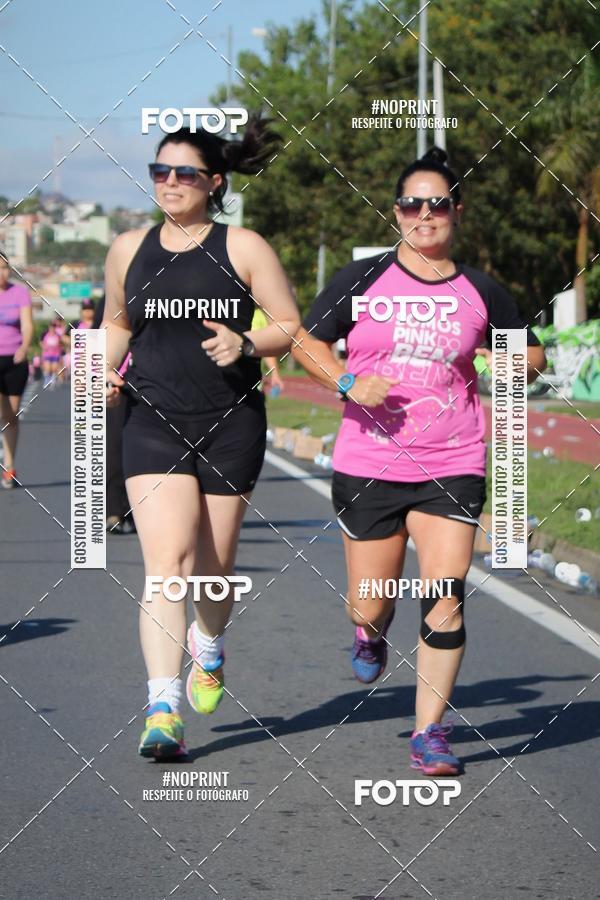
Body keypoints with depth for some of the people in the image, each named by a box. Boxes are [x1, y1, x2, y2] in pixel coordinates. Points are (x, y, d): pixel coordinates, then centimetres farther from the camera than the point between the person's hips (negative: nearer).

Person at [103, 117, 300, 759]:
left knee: (213, 564, 10)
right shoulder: (128, 250, 8)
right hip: (154, 422, 0)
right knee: (167, 561, -15)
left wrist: (247, 345, -16)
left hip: (230, 423, 0)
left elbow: (291, 327, 3)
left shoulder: (243, 249, 0)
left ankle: (208, 647, 45)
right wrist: (108, 370, 4)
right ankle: (162, 711, -22)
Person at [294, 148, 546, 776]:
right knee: (369, 606, 7)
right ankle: (370, 636, 46)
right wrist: (348, 384, -10)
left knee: (444, 602, -10)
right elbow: (305, 341, 7)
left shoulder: (480, 293, 5)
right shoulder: (362, 280, 1)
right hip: (367, 464, 0)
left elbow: (531, 354, 18)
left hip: (451, 469, 0)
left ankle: (430, 734, 2)